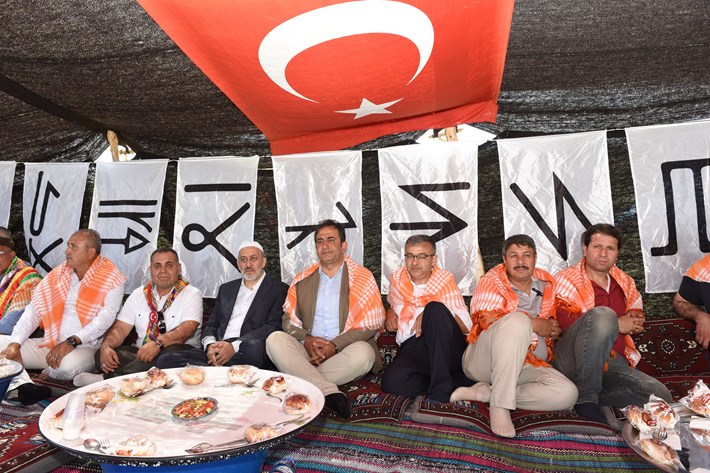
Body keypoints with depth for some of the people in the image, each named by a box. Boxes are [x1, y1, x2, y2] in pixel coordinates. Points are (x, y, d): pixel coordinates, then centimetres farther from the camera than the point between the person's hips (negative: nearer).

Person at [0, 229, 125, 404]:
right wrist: (15, 343, -8)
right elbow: (33, 310, 6)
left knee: (67, 365, -36)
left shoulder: (111, 280, -6)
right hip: (50, 344, 6)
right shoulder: (57, 274, 12)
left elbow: (105, 318, -17)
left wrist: (71, 342, -26)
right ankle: (22, 386, -30)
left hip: (85, 348, -6)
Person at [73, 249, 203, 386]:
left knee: (173, 353, -38)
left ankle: (107, 378, -30)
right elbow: (120, 329, 8)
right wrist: (106, 348, -14)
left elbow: (188, 329, -16)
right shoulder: (139, 294, 14)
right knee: (101, 355, -21)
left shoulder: (192, 294, -1)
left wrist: (158, 343, -34)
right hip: (141, 352, 3)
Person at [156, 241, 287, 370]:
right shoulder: (226, 289, 24)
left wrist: (234, 346, -17)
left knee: (255, 345, -40)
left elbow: (274, 326, -6)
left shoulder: (279, 289, 6)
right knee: (166, 361, -17)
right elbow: (211, 324, 20)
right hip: (219, 351, 4)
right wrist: (210, 345, -5)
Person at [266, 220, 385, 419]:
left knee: (363, 352, -34)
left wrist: (335, 345, -14)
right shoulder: (302, 280, 16)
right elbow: (289, 320, 12)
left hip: (342, 353, -2)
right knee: (275, 339, -24)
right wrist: (306, 339, -10)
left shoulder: (363, 278, 5)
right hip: (307, 350, 3)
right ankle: (329, 392, -36)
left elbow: (372, 322, -4)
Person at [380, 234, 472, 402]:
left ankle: (441, 387, -29)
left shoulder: (445, 280, 9)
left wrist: (432, 313, -17)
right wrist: (390, 313, 17)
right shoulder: (397, 278, 17)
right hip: (412, 347, 2)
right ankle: (457, 381, -15)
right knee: (392, 380, -32)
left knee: (435, 308, -33)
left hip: (448, 348, -1)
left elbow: (466, 326, -1)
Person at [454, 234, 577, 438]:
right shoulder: (492, 281, -4)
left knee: (567, 394, -22)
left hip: (528, 365, 5)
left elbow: (551, 320, 26)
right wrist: (534, 325, -14)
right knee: (517, 319, -33)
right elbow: (488, 320, -19)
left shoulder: (546, 282, 12)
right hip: (482, 360, -5)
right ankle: (500, 405, -31)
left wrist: (553, 328, 1)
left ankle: (482, 392, -16)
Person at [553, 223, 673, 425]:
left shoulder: (625, 282, 18)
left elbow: (637, 314, 30)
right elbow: (567, 321, -15)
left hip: (614, 363, 6)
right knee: (603, 314, -33)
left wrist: (634, 320, 4)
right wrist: (617, 325, -11)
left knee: (661, 397, -18)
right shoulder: (567, 278, -1)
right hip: (572, 361, -5)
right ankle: (586, 397, -25)